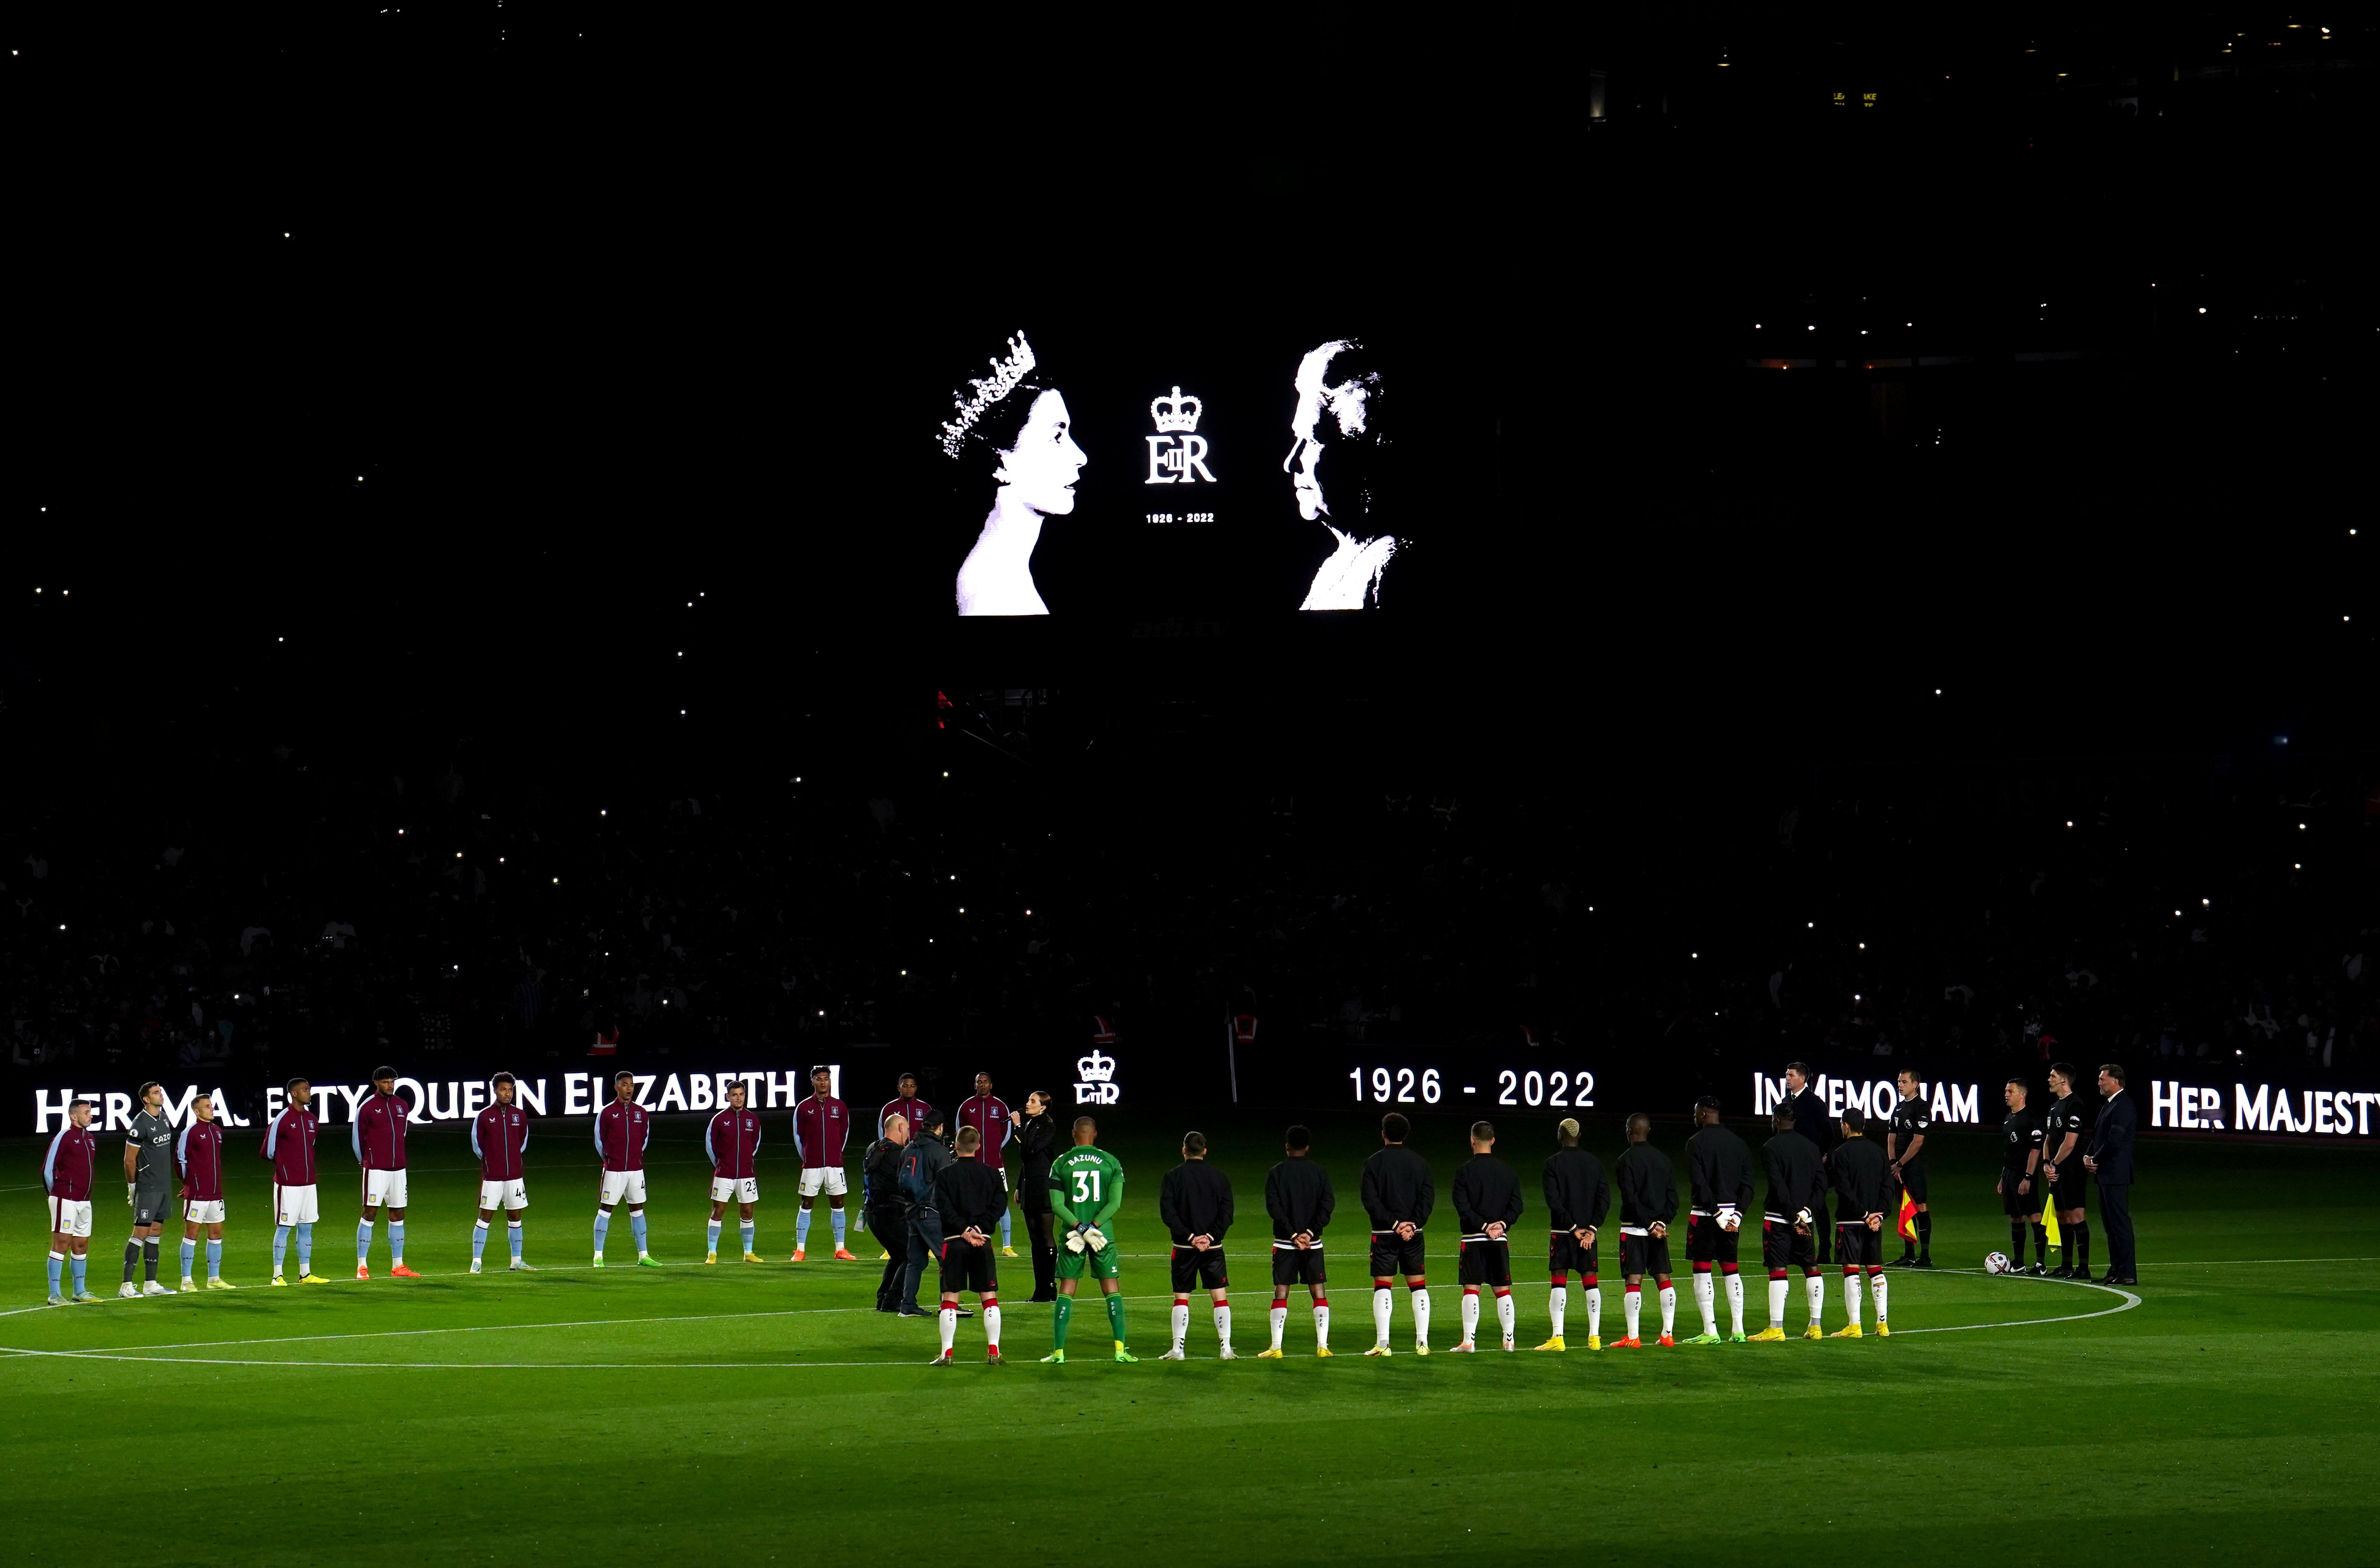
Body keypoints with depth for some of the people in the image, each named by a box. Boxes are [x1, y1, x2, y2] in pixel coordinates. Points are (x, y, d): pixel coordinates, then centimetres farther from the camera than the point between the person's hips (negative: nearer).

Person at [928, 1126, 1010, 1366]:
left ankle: (947, 1353, -3)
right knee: (989, 1297, 7)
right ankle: (994, 1351, 3)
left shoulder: (945, 1174, 0)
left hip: (954, 1240, -2)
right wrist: (979, 1228, -8)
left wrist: (965, 1230, -10)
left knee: (950, 1297, 1)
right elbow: (999, 1203, -3)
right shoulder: (989, 1173, 7)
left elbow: (944, 1208, -10)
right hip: (984, 1241, 2)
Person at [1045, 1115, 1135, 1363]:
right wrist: (1093, 1227, -10)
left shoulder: (1061, 1163, 2)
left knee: (1066, 1292, 5)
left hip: (1072, 1232, 0)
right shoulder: (1111, 1162, 2)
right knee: (1112, 1291, 5)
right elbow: (1115, 1203, -5)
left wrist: (1079, 1227, -11)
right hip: (1103, 1233, 0)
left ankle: (1058, 1352, 2)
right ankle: (1121, 1349, -1)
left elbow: (1057, 1205, -5)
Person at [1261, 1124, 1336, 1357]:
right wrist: (1310, 1233, -8)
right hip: (1314, 1243, 1)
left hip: (1285, 1242, -1)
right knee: (1319, 1292, 6)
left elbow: (1273, 1207, -9)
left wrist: (1293, 1235, -9)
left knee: (1281, 1292, 1)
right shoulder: (1320, 1173, 4)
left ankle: (1276, 1348, -2)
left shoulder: (1276, 1173, 0)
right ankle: (1323, 1345, 0)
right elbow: (1328, 1204, -4)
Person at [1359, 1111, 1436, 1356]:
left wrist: (1394, 1224, -11)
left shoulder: (1374, 1162, -2)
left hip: (1384, 1234, -3)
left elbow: (1370, 1199, -10)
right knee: (1418, 1286, 8)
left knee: (1382, 1287, 0)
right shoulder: (1419, 1162, 7)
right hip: (1414, 1234, 3)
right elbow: (1428, 1197, -1)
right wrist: (1413, 1225, -7)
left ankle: (1382, 1343, -7)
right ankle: (1422, 1341, 4)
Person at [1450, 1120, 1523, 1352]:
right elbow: (1516, 1205, 4)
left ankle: (1469, 1341, -6)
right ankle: (1509, 1339, 9)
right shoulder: (1507, 1171, 8)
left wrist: (1483, 1226, -10)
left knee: (1471, 1289, -2)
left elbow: (1463, 1208, -11)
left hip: (1474, 1239, -4)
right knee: (1503, 1290, 9)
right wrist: (1502, 1224, -4)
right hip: (1501, 1240, 4)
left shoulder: (1465, 1171, -4)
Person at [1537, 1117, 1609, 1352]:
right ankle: (1595, 1337, 5)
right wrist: (1592, 1228, -3)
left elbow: (1553, 1201, -12)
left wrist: (1573, 1227, -10)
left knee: (1559, 1283, -2)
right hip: (1589, 1231, 4)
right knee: (1590, 1281, 7)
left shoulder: (1554, 1163, -5)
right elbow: (1604, 1198, 2)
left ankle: (1558, 1338, -7)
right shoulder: (1594, 1163, 8)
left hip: (1562, 1233, -4)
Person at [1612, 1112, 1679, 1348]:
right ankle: (1668, 1334, 9)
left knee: (1633, 1281, -6)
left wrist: (1649, 1224, -10)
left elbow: (1631, 1200, -15)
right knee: (1664, 1279, 9)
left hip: (1634, 1229, -5)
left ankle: (1633, 1337, -9)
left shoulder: (1625, 1161, -8)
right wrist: (1660, 1222, 1)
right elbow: (1673, 1197, 6)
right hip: (1659, 1230, 5)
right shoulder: (1663, 1159, 10)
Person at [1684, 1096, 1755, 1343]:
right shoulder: (1737, 1142, 11)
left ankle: (1710, 1331, -6)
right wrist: (1737, 1214, 0)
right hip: (1732, 1213, 6)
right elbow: (1747, 1184, 6)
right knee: (1730, 1270, 14)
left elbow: (1700, 1184, -16)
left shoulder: (1697, 1143, -8)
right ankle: (1738, 1330, 12)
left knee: (1702, 1271, -2)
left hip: (1705, 1214, -6)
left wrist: (1716, 1213, -15)